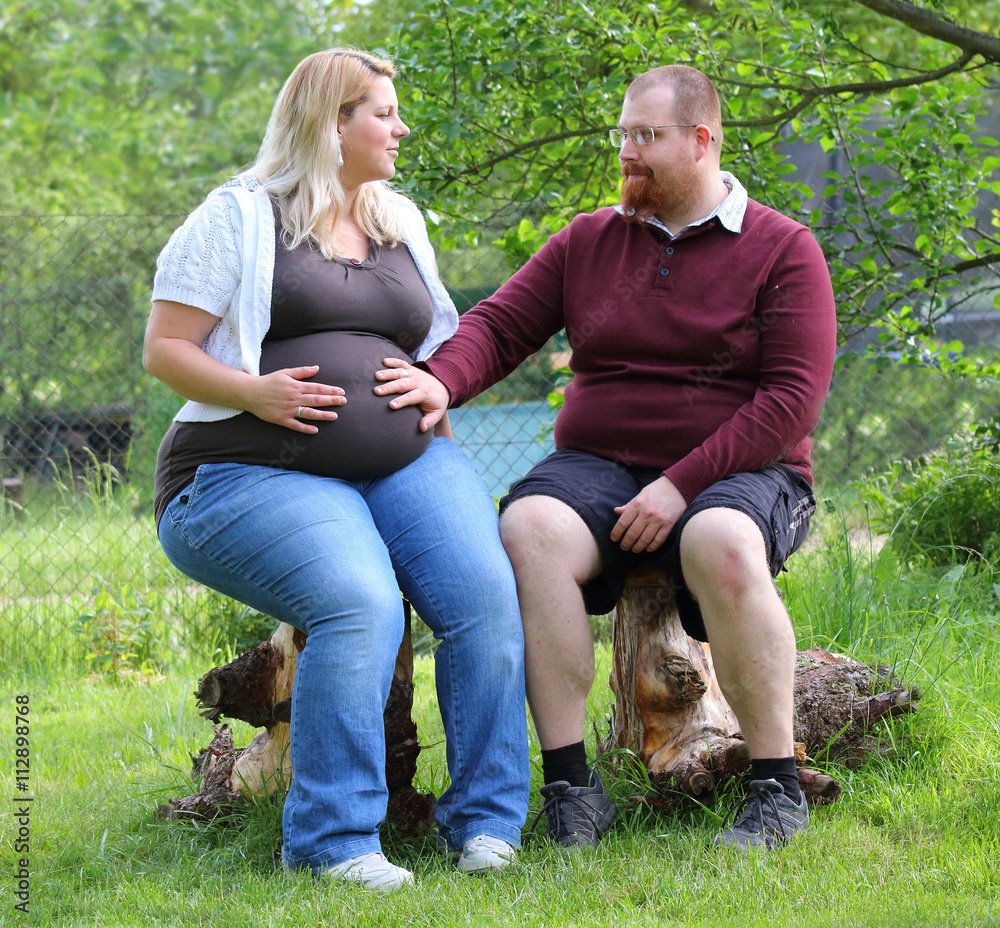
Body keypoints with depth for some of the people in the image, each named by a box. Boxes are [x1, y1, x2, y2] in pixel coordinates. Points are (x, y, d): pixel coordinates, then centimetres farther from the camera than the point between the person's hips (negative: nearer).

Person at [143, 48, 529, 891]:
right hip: (256, 473, -5)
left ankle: (486, 822, -15)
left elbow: (437, 343, 30)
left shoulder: (402, 223, 22)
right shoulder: (240, 216, 3)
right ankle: (335, 842, -25)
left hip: (403, 464, 5)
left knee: (488, 595, -23)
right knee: (362, 605, -33)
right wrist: (254, 392, -19)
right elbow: (165, 348, -1)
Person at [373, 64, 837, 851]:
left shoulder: (783, 250, 0)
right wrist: (441, 382, -18)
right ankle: (569, 784, -28)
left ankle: (777, 788, -25)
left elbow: (793, 400, -9)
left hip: (739, 477, -3)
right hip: (601, 468, 3)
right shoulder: (587, 243, 12)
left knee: (722, 545, -39)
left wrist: (682, 485, -19)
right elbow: (497, 327, 6)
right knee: (529, 528, -31)